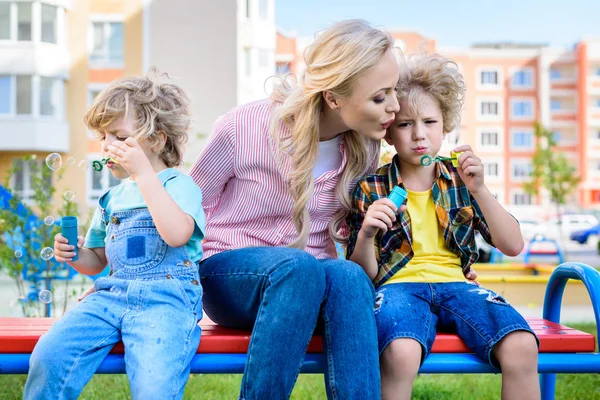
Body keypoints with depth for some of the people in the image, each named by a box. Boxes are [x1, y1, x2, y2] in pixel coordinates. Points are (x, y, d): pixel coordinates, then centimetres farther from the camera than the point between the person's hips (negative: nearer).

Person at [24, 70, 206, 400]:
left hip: (166, 297, -5)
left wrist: (144, 173, -16)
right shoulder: (113, 196, 21)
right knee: (48, 357, -16)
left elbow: (177, 234, -20)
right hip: (111, 294, 6)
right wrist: (74, 254, 6)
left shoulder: (179, 184, 2)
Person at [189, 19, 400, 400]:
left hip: (309, 279, 3)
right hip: (230, 277, -3)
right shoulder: (245, 126, -15)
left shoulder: (364, 148, -1)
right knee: (299, 266, -38)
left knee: (349, 276, -33)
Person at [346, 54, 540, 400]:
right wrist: (366, 235, -17)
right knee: (401, 353, -39)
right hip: (399, 285, -2)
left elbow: (513, 246, 5)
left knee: (522, 347, -28)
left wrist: (479, 190, -8)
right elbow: (363, 276, 5)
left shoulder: (460, 180, 13)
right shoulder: (370, 189, 7)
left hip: (455, 283, 3)